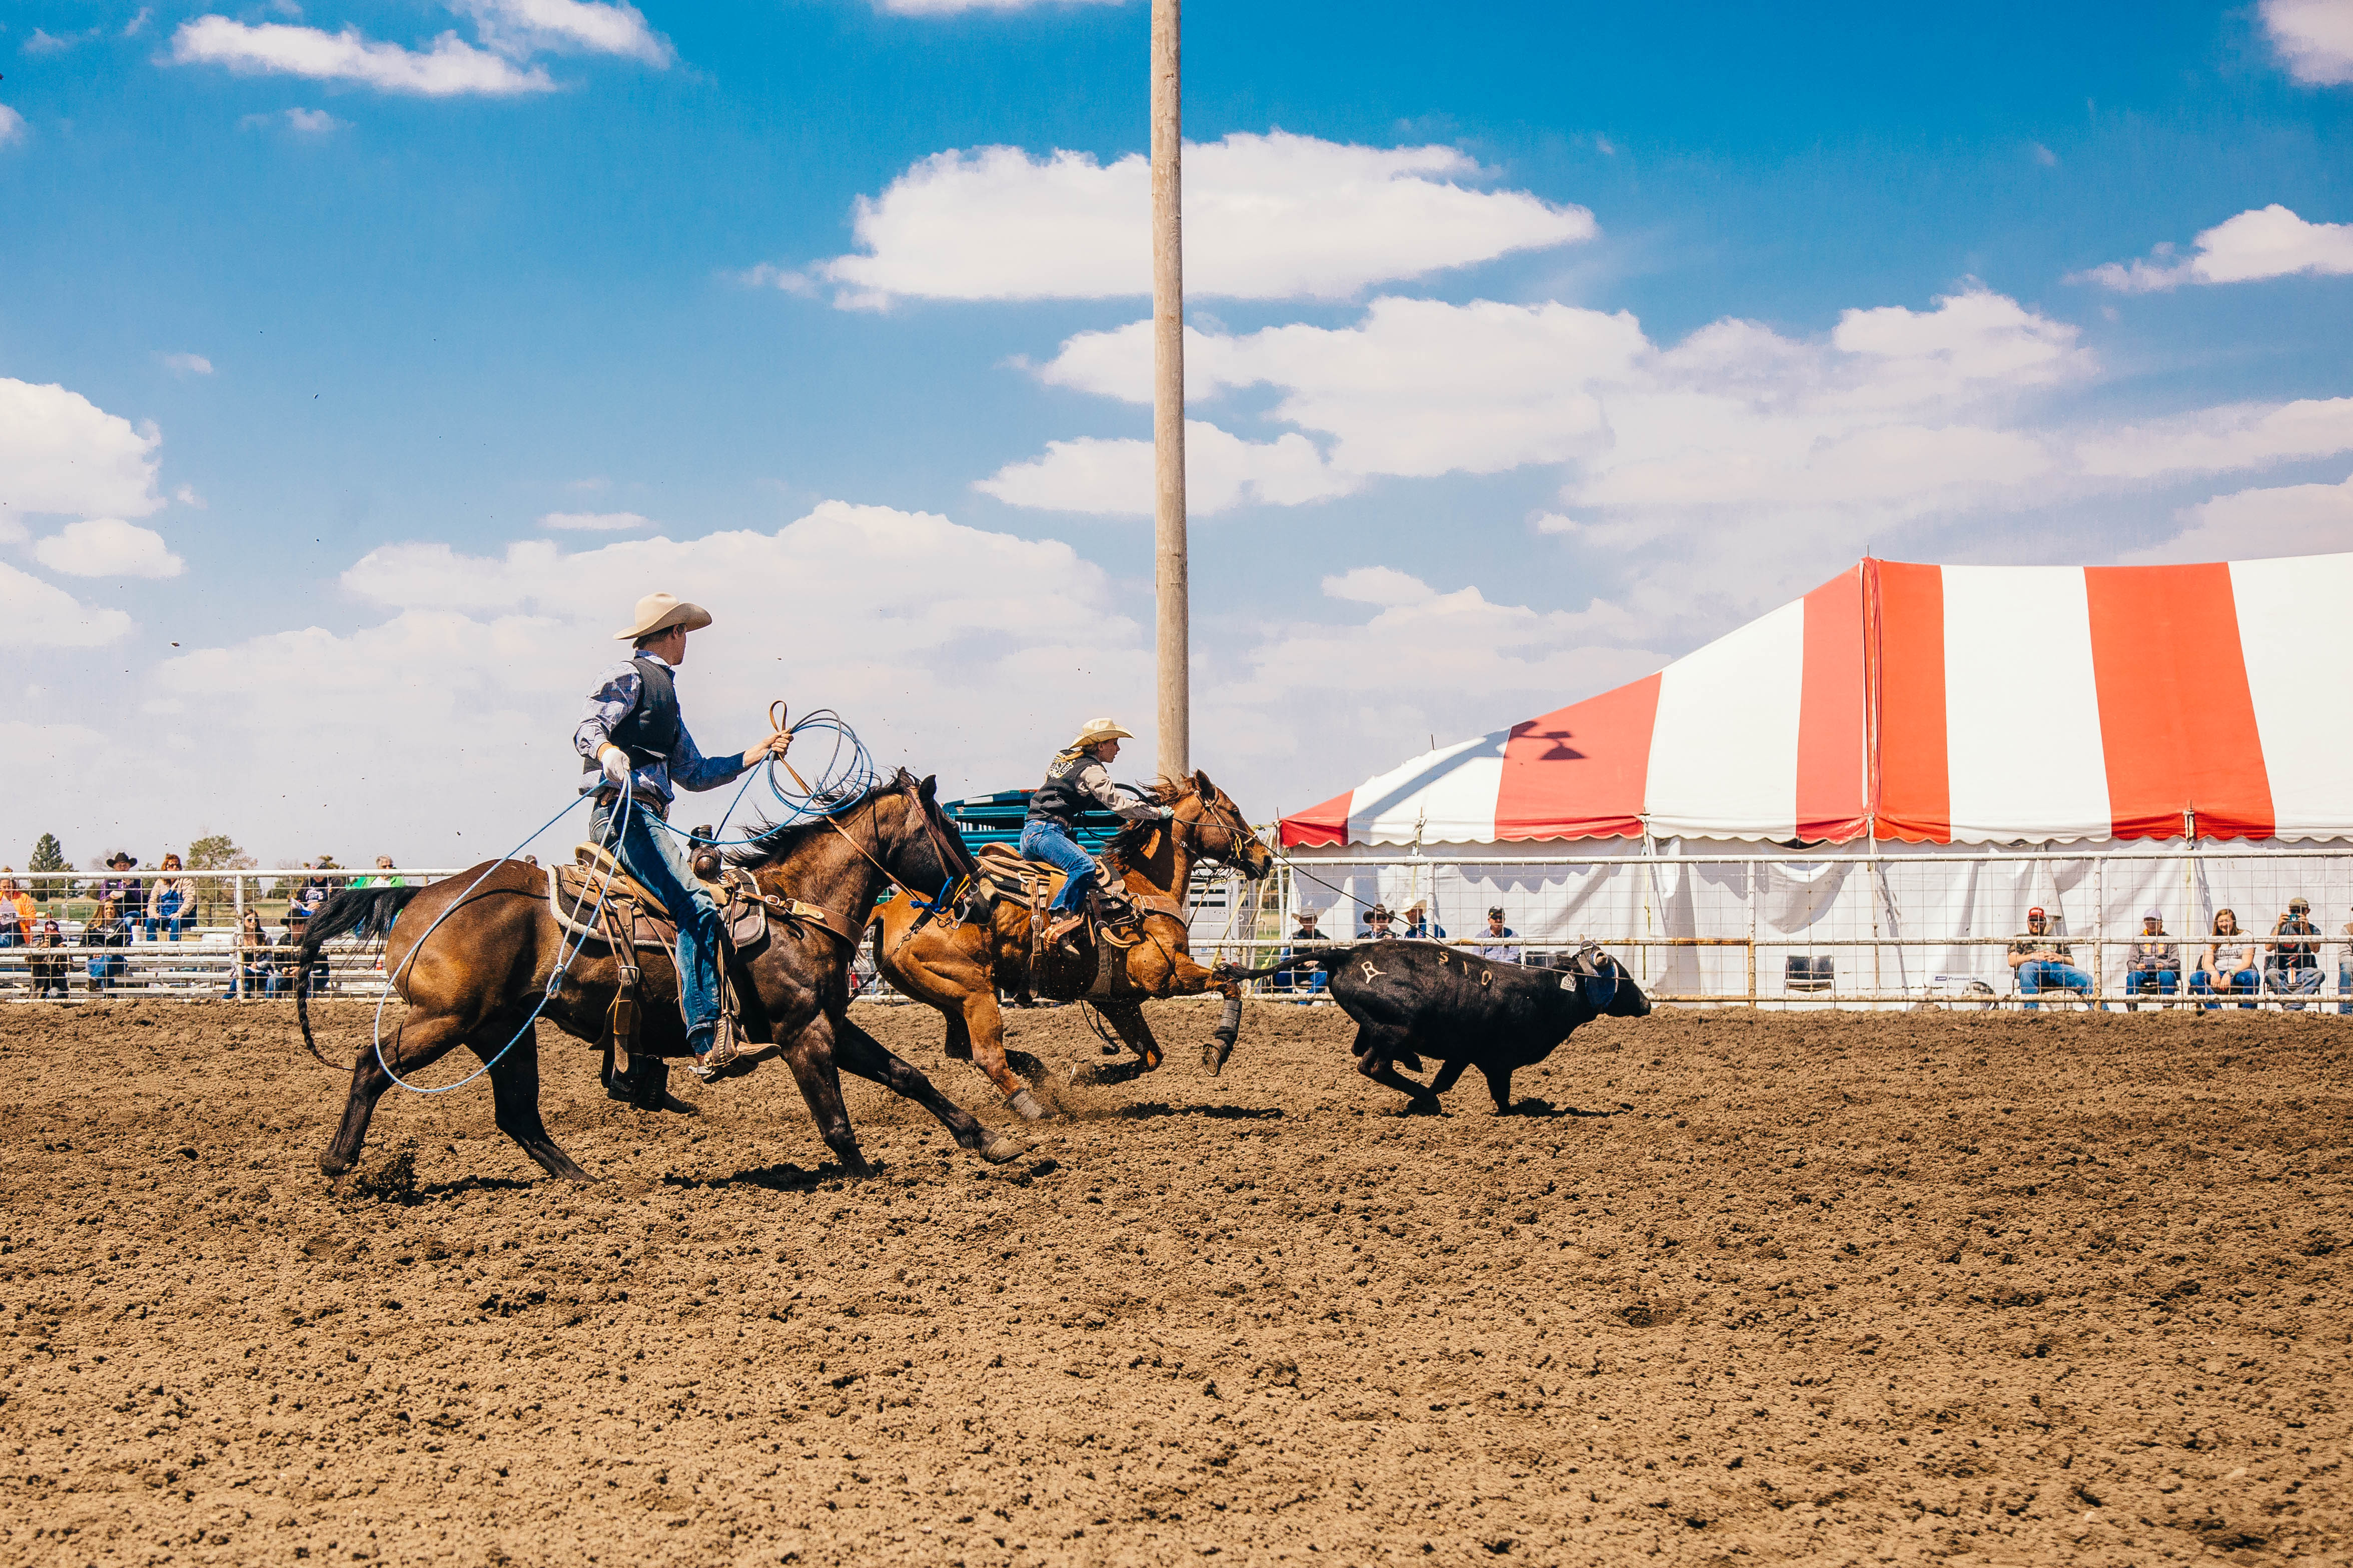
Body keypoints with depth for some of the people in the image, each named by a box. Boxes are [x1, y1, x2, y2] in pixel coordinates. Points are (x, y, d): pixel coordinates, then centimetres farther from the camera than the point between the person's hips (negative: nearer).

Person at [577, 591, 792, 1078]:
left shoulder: (665, 694, 30)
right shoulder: (628, 677, 1)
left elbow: (694, 773, 30)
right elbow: (586, 728, -14)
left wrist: (756, 755, 24)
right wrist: (608, 751, -35)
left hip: (652, 819, 10)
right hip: (624, 812, -10)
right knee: (698, 906, -24)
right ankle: (708, 1042, -32)